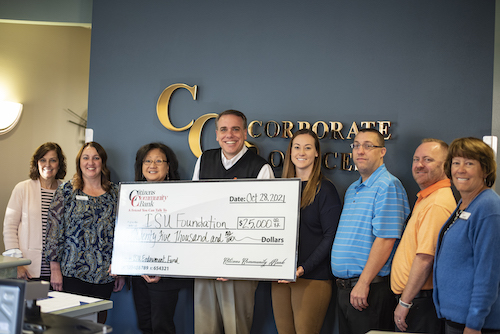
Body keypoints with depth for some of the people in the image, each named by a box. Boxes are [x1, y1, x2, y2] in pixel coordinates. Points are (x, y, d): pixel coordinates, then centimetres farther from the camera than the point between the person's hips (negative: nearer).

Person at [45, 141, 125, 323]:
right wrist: (55, 269, -7)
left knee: (98, 323, 7)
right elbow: (54, 231, -2)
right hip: (72, 272, -2)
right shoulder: (66, 191, 1)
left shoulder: (114, 192, 8)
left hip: (105, 274, 2)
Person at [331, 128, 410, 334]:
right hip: (344, 287, 8)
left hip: (370, 288, -8)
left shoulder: (387, 185, -11)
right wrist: (344, 285, 14)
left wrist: (363, 283, -21)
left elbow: (385, 240, -19)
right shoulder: (352, 190, 17)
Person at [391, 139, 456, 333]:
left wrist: (404, 302, -17)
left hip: (422, 301, -10)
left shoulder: (437, 204, -18)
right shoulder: (426, 199, 16)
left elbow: (425, 259, -22)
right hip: (415, 298, 10)